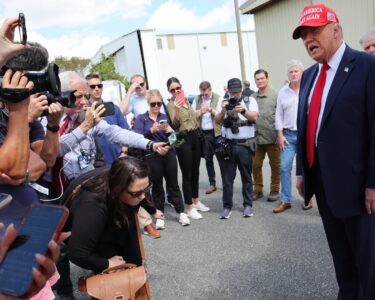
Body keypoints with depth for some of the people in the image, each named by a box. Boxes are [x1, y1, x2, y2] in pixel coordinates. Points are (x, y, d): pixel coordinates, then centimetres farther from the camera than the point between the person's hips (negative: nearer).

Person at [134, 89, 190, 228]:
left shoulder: (165, 117, 10)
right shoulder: (141, 118, 3)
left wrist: (169, 131, -16)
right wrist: (151, 130, -26)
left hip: (169, 154, 2)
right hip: (152, 156, -2)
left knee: (173, 184, 7)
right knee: (157, 186, 7)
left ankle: (181, 213, 16)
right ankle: (160, 217, 17)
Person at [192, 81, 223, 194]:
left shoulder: (218, 98, -2)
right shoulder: (196, 99, 7)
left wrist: (210, 109, -22)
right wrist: (199, 112, -14)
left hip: (217, 133, -3)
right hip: (203, 133, 4)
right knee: (208, 159, 11)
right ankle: (212, 184, 21)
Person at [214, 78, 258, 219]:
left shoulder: (250, 100, 2)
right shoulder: (223, 102, 6)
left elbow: (254, 117, -13)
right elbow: (217, 121, -2)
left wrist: (243, 110, -32)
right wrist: (223, 110, -22)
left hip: (246, 145, -1)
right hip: (228, 145, 1)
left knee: (246, 176, 8)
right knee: (227, 177, 4)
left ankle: (248, 205, 19)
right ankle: (227, 206, 13)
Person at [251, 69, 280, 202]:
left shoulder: (275, 95, -5)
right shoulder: (252, 97, 8)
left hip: (272, 137, -4)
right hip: (256, 138, 4)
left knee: (275, 165, 7)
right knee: (255, 165, 8)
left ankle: (274, 190, 22)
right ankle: (258, 190, 23)